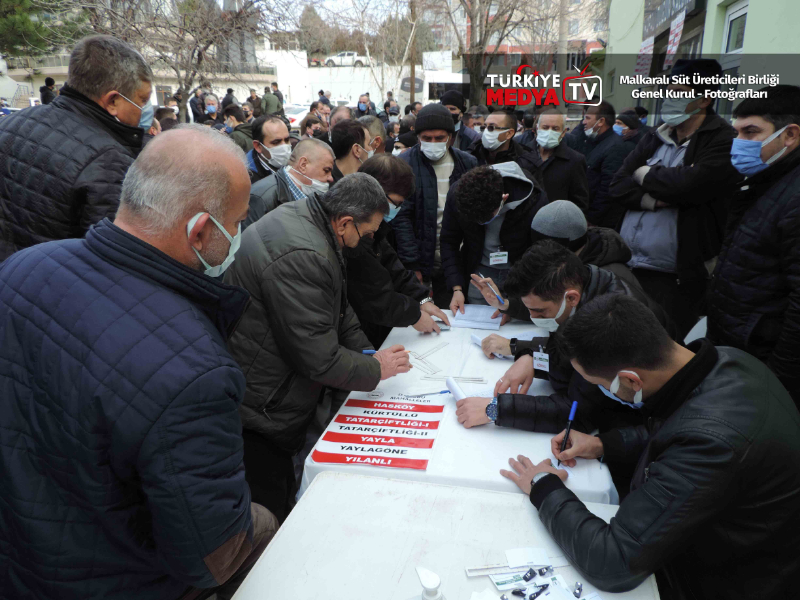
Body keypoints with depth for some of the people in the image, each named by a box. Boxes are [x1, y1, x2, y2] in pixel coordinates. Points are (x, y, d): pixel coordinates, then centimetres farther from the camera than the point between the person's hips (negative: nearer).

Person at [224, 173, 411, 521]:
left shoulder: (304, 216, 3)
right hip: (256, 411, -10)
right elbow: (318, 359, -26)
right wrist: (376, 369, -11)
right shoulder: (300, 257, -31)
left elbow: (337, 306, 12)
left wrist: (367, 351, 4)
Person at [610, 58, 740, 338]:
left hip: (676, 278, -6)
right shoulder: (655, 139, 13)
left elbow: (689, 184, -24)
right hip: (625, 266, 7)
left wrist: (646, 174, -6)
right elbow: (618, 186, 4)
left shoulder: (724, 142, -7)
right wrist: (655, 200, -14)